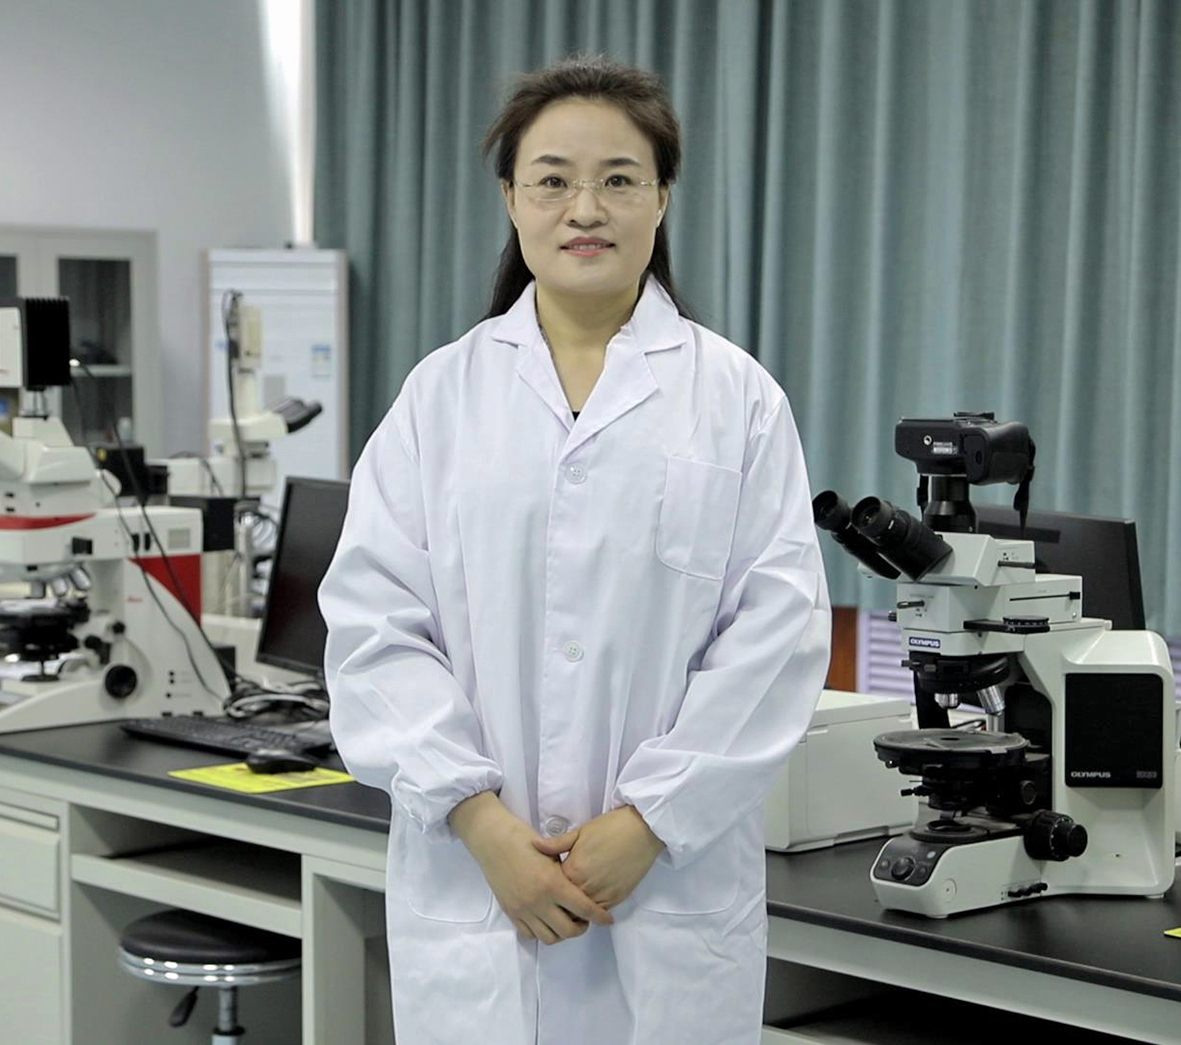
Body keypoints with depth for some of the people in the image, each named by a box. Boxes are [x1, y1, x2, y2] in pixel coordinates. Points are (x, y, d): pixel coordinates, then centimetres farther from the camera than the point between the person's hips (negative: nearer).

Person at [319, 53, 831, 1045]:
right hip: (472, 886, 1)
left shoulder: (737, 398, 3)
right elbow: (377, 627, 0)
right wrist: (482, 820, -11)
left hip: (673, 890, -1)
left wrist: (648, 822, -11)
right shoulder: (441, 395, 6)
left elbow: (779, 631, -3)